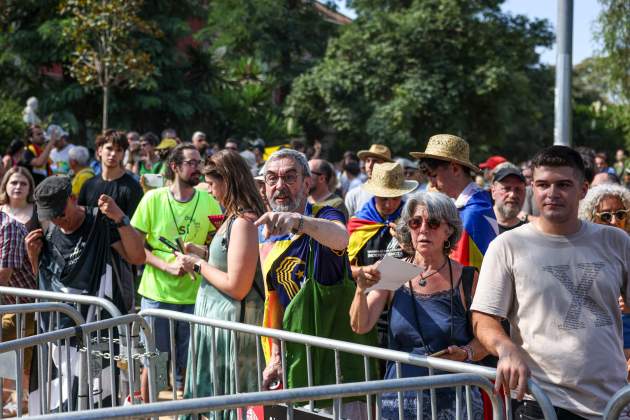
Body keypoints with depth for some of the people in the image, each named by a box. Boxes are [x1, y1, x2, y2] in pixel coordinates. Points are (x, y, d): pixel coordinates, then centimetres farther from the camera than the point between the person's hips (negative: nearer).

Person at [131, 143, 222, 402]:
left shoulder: (208, 201, 2)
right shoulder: (153, 198, -3)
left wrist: (203, 252, -14)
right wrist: (166, 266, -15)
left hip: (194, 294, 1)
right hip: (157, 293, -1)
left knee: (187, 364, 9)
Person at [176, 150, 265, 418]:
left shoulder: (244, 222, -20)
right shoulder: (237, 218, 10)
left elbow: (236, 287, -22)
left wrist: (199, 265, -11)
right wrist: (200, 257, 10)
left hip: (232, 322, -9)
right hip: (218, 317, 9)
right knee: (214, 397, 17)